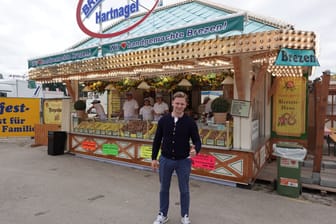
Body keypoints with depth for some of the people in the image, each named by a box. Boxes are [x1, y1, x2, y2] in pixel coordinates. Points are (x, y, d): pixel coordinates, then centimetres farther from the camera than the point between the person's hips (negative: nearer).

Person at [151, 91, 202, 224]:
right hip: (165, 160, 2)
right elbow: (157, 141, 2)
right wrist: (154, 158, 0)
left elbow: (197, 141, -9)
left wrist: (195, 150, -31)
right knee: (164, 189, 15)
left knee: (184, 190, 12)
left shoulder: (190, 122, -8)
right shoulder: (163, 120, -3)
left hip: (183, 161, -1)